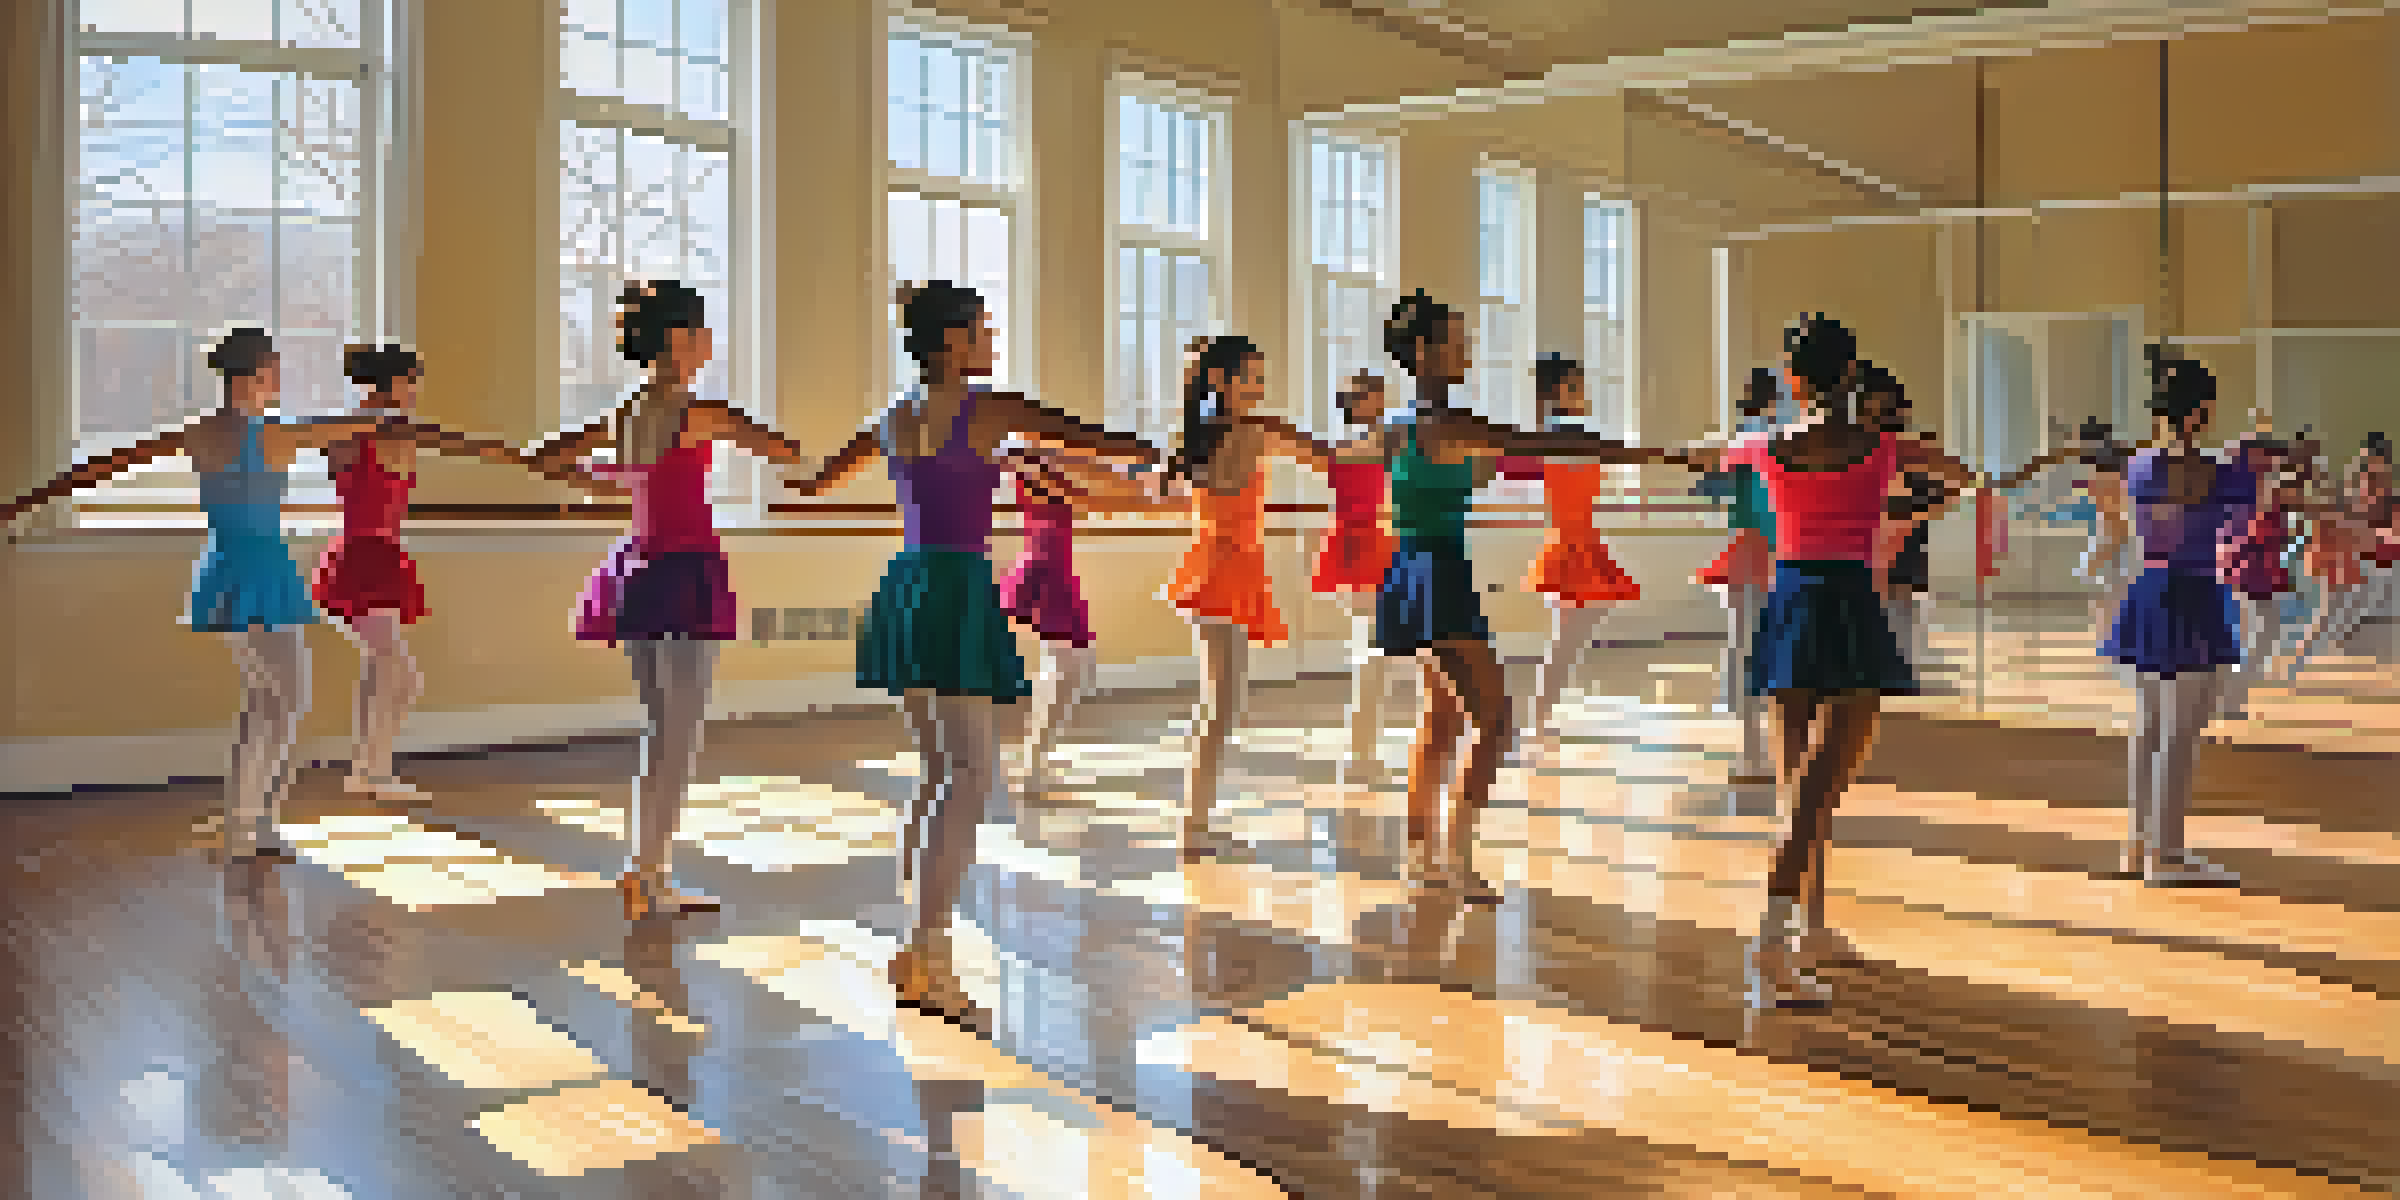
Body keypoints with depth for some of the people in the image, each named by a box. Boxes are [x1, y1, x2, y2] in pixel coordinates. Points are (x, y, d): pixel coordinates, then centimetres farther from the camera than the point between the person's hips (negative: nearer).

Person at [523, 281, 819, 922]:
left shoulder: (625, 413, 9)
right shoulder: (696, 411, -13)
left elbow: (544, 459, 20)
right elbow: (790, 454, -16)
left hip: (637, 570, 8)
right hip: (685, 573, -8)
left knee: (662, 732, 16)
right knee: (679, 739, 0)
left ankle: (650, 874, 21)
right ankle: (645, 879, 2)